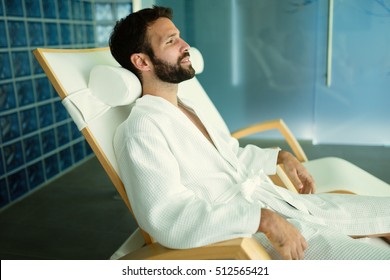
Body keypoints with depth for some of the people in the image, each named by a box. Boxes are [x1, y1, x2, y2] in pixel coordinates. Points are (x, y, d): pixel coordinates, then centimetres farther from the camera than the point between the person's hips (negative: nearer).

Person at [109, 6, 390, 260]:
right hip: (248, 232, -9)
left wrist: (282, 156, 16)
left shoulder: (187, 108, 13)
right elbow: (167, 217, -28)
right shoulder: (141, 127, -16)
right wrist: (264, 219, -30)